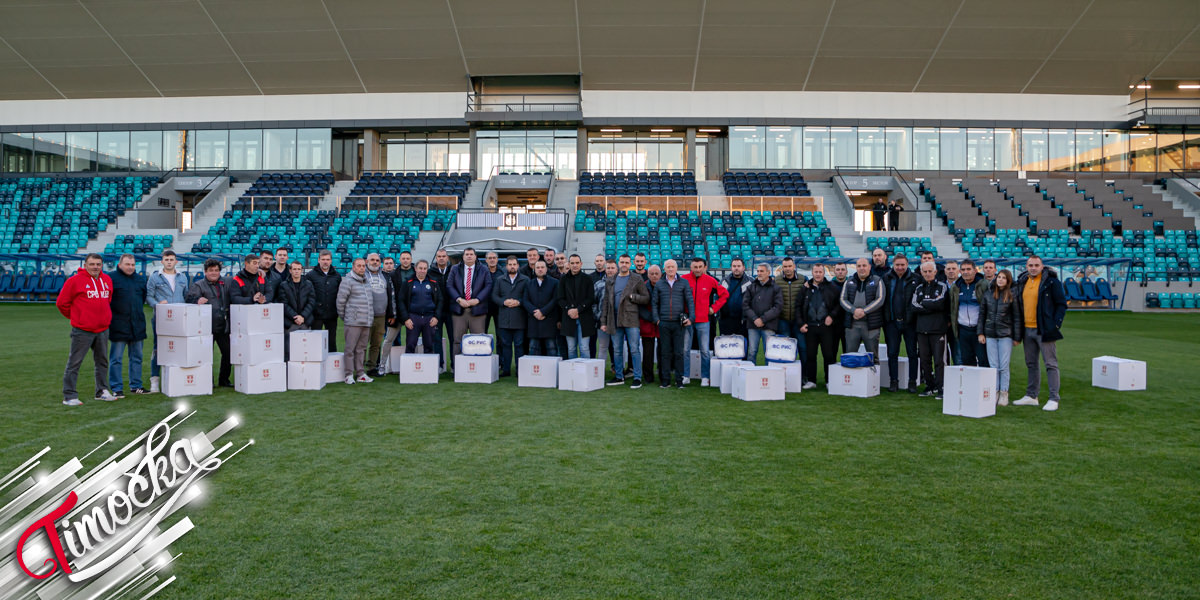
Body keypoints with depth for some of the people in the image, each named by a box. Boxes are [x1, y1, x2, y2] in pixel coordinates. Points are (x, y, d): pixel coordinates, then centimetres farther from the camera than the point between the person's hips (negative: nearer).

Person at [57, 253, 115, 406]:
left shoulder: (107, 280, 9)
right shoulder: (75, 280, -8)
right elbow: (62, 303, -3)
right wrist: (75, 316, 3)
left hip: (103, 329, 6)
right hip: (82, 330, -6)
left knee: (102, 361, 13)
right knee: (74, 363, -1)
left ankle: (102, 391, 23)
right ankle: (69, 396, 5)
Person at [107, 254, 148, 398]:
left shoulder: (140, 279, 12)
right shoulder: (111, 278, -5)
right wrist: (111, 313, -5)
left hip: (137, 325, 6)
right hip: (118, 325, -5)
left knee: (137, 357, 11)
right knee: (116, 359, 1)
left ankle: (135, 386, 20)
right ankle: (116, 388, 7)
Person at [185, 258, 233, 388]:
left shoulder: (226, 283, 14)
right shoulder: (199, 285, 3)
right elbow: (188, 296, -12)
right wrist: (197, 300, -33)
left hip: (223, 326, 4)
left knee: (228, 352, 8)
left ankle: (224, 379, 22)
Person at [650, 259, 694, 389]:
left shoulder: (684, 283, 7)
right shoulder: (659, 284, 10)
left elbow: (690, 301, 6)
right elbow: (654, 303, 12)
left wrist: (691, 317, -5)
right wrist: (656, 319, 1)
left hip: (678, 323, -1)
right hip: (664, 323, 1)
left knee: (679, 352, 0)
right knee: (666, 352, 4)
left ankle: (679, 380, 7)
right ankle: (665, 380, 9)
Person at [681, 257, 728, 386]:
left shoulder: (710, 281, 2)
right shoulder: (684, 279, 0)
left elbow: (725, 294, 13)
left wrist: (714, 308, 7)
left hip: (703, 320, 0)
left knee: (705, 351, 2)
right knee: (685, 349, 3)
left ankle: (705, 377, 11)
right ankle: (685, 376, 12)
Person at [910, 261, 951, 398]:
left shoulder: (942, 286, 3)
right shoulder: (919, 288, 14)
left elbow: (939, 304, -14)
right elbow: (914, 306, -1)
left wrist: (923, 303, -4)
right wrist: (931, 305, -8)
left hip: (938, 329, -4)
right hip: (921, 328, 4)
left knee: (939, 360, -5)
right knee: (925, 360, 8)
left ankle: (940, 388, -2)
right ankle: (930, 387, 17)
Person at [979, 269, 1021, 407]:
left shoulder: (1012, 296, -1)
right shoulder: (987, 293, 6)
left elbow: (1017, 318, 0)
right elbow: (982, 314, 10)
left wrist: (1017, 337, -2)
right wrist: (980, 333, 5)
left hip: (1005, 334, -2)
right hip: (990, 334, 2)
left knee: (1004, 366, -1)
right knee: (994, 366, 5)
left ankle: (1004, 393, 8)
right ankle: (995, 392, 12)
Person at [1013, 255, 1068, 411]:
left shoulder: (1052, 281, -6)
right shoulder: (1022, 282, 11)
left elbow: (1062, 304, -6)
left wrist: (1056, 325, -14)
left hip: (1044, 330, -6)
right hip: (1027, 329, 6)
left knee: (1051, 364, -3)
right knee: (1031, 363, 13)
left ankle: (1054, 399, 0)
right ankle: (1031, 396, 22)